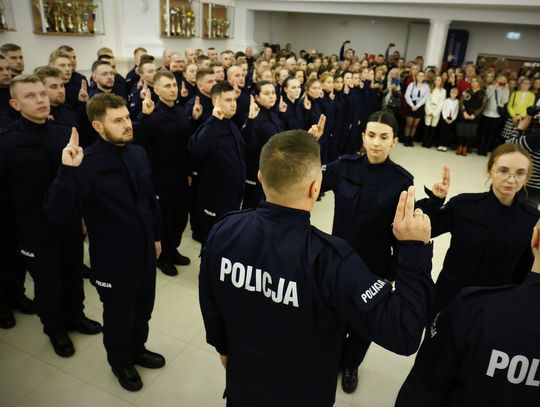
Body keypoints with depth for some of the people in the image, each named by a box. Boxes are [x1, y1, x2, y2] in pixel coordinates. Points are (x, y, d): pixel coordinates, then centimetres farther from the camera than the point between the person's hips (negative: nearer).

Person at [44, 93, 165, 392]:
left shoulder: (138, 153, -1)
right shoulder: (87, 164, -20)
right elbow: (58, 215, -27)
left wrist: (155, 235, 15)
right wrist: (67, 171, -38)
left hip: (144, 251, 6)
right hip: (113, 258, -5)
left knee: (143, 308, 23)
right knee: (118, 315, 17)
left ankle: (137, 349, 52)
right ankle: (120, 361, 45)